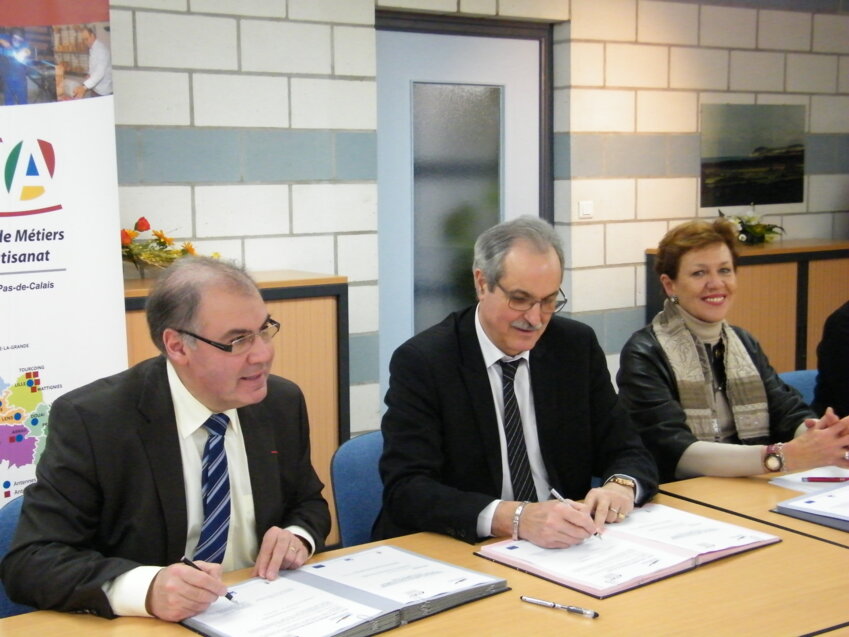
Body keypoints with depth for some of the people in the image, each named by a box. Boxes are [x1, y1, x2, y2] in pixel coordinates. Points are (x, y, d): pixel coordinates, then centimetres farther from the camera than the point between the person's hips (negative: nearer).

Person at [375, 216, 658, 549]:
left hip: (561, 545, 5)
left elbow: (630, 455, 8)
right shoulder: (420, 362, -9)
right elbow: (406, 490, -19)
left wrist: (621, 486, -17)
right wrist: (514, 517, -34)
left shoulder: (577, 347, 4)